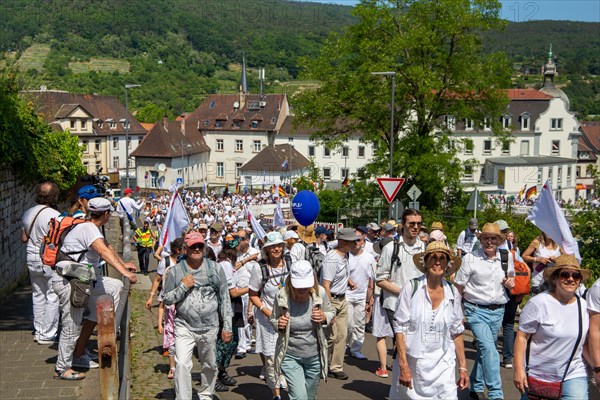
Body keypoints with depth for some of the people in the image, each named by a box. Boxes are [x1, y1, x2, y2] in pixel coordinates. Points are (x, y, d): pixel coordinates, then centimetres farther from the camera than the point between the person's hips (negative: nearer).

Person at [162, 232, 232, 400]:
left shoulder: (215, 269, 1)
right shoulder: (175, 271, -1)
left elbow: (224, 299, 4)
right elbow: (166, 299, 2)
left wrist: (227, 326, 3)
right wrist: (183, 286, -13)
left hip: (209, 328, 2)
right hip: (184, 327, -1)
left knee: (209, 366, 15)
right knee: (182, 364, -15)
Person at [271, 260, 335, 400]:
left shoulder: (320, 293, -14)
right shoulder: (281, 296, -16)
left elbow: (331, 311, 5)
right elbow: (273, 319, 2)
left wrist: (324, 317, -17)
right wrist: (278, 324, -21)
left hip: (314, 356, 2)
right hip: (290, 356, -2)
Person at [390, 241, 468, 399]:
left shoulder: (453, 293, 2)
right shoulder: (411, 288, -8)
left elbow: (456, 333, 10)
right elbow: (400, 328, -7)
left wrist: (463, 368, 7)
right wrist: (403, 366, -12)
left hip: (443, 366, 2)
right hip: (412, 364, -2)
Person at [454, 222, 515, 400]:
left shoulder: (507, 257, 5)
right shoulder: (470, 258, -7)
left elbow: (511, 278, 22)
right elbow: (458, 288, -4)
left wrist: (511, 282, -2)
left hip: (498, 311, 5)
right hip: (477, 310, -4)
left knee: (485, 349, 15)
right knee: (489, 349, -17)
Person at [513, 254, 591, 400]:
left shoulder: (584, 306, 4)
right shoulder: (538, 303, -13)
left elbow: (584, 342, 16)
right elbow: (522, 337, -13)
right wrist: (518, 369, -17)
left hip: (573, 376, 3)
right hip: (536, 376, -3)